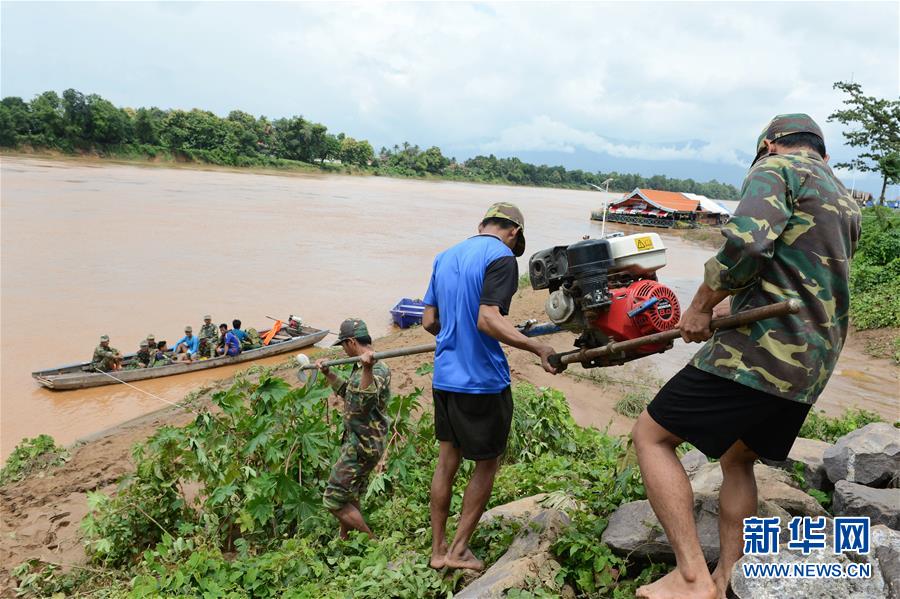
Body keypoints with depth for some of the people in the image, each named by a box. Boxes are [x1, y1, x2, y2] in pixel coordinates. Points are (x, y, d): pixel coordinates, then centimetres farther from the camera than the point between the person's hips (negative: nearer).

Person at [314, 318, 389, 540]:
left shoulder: (378, 370, -20)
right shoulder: (360, 367, 11)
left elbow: (365, 402, -37)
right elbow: (348, 392, 30)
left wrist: (367, 368, -49)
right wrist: (328, 374, 32)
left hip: (362, 446, -10)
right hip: (357, 441, 10)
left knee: (334, 499, -6)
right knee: (349, 499, 20)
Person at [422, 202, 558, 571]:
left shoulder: (445, 257, 12)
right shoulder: (502, 257, -11)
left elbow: (429, 322, 13)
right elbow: (488, 319, -23)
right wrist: (540, 349, -25)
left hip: (444, 376, 7)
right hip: (483, 380, -7)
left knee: (447, 458, 17)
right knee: (487, 463, 11)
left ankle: (438, 550, 27)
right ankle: (458, 550, 19)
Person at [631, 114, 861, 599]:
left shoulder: (776, 169, -2)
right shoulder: (847, 205, 23)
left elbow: (746, 243, -22)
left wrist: (701, 306, -9)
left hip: (761, 352, -9)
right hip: (813, 366, 9)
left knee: (651, 434, -1)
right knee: (737, 460, 23)